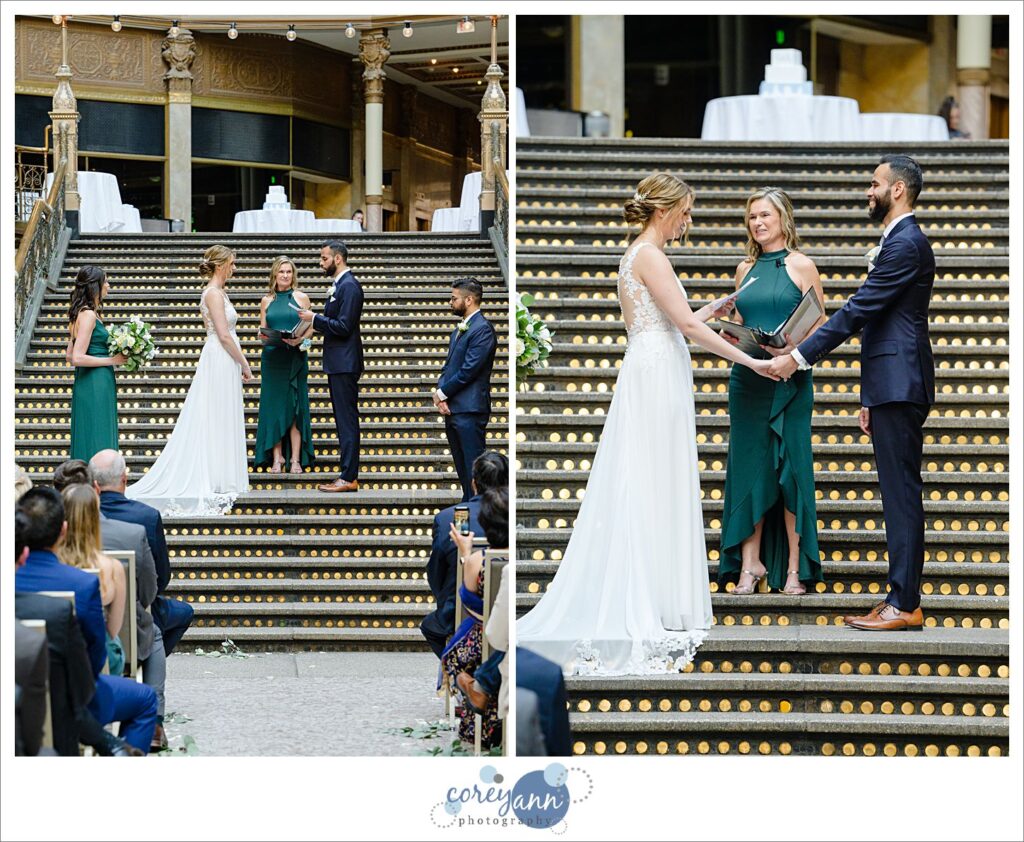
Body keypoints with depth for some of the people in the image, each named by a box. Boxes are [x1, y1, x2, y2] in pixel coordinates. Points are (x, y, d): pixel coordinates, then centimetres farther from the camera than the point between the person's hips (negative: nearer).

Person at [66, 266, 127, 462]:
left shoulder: (83, 314, 15)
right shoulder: (88, 315, -13)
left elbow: (69, 356, 18)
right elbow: (77, 358, -20)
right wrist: (112, 360, -13)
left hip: (95, 385, 10)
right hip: (94, 386, -10)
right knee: (97, 442, -8)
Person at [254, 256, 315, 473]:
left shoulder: (301, 298, 5)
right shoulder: (267, 301, 10)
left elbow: (310, 327, 3)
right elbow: (262, 332, 12)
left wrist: (300, 339, -15)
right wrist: (264, 337, -10)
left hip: (294, 357, -2)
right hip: (272, 358, 2)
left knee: (295, 406, -2)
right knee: (273, 406, 1)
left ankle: (295, 458, 0)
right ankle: (277, 457, 5)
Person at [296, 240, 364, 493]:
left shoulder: (349, 286, -15)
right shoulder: (340, 285, 17)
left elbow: (343, 327, -20)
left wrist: (314, 318, -14)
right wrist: (315, 320, 9)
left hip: (345, 365, -11)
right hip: (338, 364, 11)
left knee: (347, 421, -8)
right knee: (344, 421, 11)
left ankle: (348, 478, -8)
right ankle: (348, 475, 15)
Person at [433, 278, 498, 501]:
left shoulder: (482, 329, -13)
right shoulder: (459, 329, 18)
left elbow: (469, 370, -17)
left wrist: (442, 393, -9)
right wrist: (440, 393, 0)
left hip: (469, 409, -9)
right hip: (452, 408, 9)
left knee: (473, 468, -8)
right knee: (462, 467, 14)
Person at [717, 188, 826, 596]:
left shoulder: (801, 266, 0)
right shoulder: (745, 268, 13)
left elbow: (819, 326, 0)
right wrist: (728, 336, -3)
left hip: (789, 379, -4)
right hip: (748, 378, 4)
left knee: (790, 467, -2)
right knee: (749, 466, 4)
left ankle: (794, 567, 4)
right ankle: (750, 563, 10)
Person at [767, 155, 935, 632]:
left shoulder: (905, 244, -13)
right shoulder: (902, 240, 22)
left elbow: (858, 310, -18)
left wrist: (800, 357, -16)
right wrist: (870, 400, 24)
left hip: (899, 386, -11)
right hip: (890, 387, 11)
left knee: (902, 493, -9)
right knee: (898, 494, 10)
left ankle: (904, 605, -8)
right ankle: (902, 598, 13)